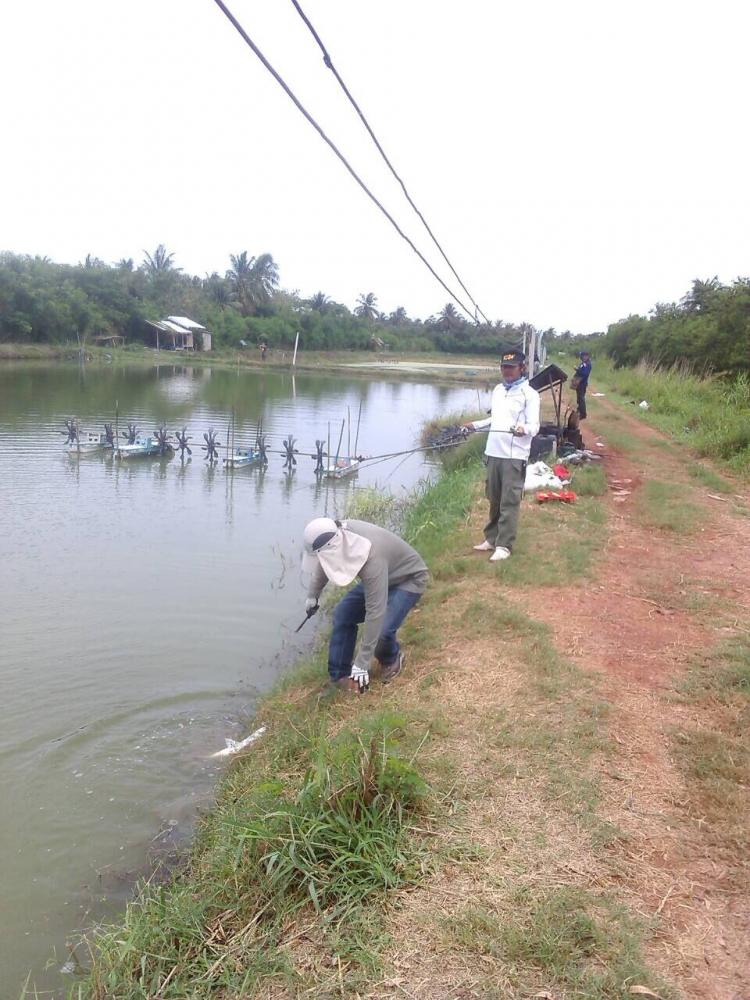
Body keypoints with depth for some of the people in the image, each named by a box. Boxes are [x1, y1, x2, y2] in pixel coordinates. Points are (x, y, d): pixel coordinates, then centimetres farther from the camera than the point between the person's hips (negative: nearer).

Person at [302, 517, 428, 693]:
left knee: (382, 630, -24)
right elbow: (323, 564, 3)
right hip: (383, 577, 7)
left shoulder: (372, 559, -43)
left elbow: (375, 612, -41)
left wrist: (361, 664, -37)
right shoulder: (336, 536, -22)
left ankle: (391, 659, 10)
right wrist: (313, 595, 16)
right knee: (342, 614, -5)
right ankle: (339, 676, 7)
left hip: (409, 578, -7)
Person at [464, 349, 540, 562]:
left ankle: (504, 545, -1)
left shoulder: (529, 393, -6)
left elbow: (534, 426, -12)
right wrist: (476, 425, 26)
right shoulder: (497, 390, 15)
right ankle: (492, 538, 24)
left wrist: (524, 429, -32)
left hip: (514, 456, -7)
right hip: (493, 452, 7)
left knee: (509, 502, -5)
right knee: (494, 500, 14)